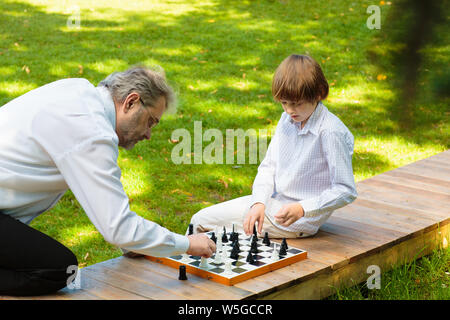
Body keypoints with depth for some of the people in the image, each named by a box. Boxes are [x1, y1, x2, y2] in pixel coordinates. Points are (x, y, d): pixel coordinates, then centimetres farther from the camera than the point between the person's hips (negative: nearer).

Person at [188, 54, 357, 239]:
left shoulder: (331, 132, -22)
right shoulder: (288, 119, 2)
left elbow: (346, 191, -21)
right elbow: (268, 166, 5)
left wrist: (301, 209, -29)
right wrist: (259, 202, -13)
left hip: (299, 220, -8)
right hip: (272, 201, 8)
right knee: (200, 220, 9)